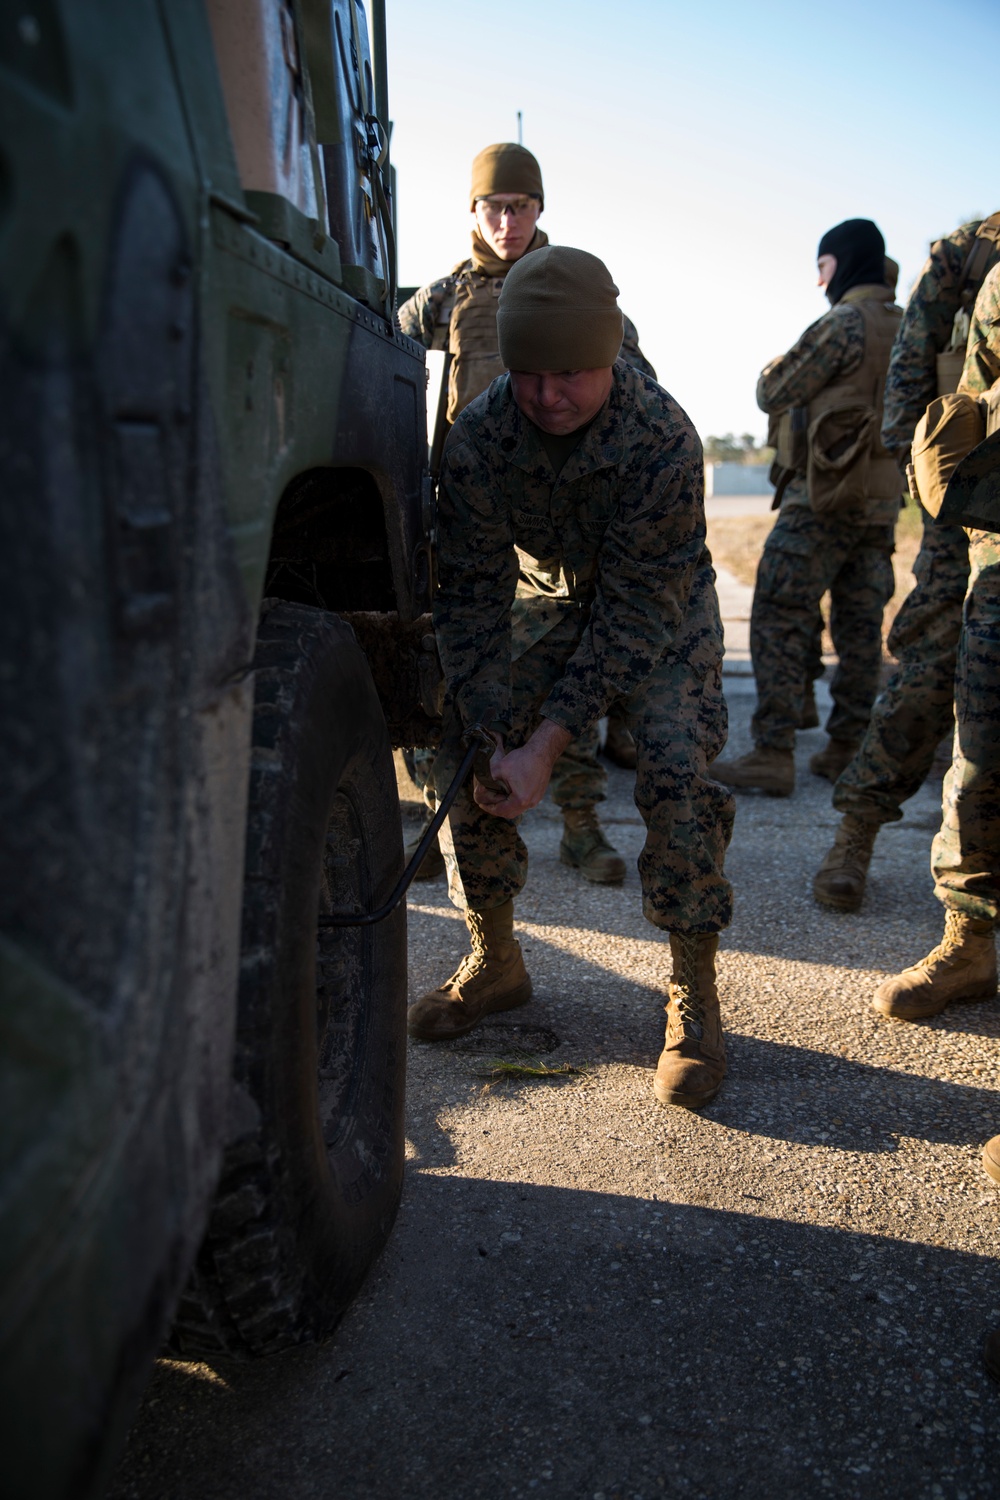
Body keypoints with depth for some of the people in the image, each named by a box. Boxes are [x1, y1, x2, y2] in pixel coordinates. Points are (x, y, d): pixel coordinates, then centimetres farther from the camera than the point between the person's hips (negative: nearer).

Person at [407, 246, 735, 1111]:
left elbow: (634, 610, -31)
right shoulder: (478, 436, -24)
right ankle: (495, 963, 8)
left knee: (678, 770, -25)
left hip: (660, 602, -3)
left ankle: (695, 999, -9)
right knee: (463, 758, -10)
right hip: (547, 593, 3)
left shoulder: (664, 440, -32)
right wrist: (482, 736, -28)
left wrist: (546, 745, -37)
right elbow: (471, 593, -18)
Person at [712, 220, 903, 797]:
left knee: (780, 620, -6)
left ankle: (773, 755, -9)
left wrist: (772, 370, 15)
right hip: (882, 499, 8)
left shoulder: (844, 322, -10)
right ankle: (849, 750, 14)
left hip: (825, 495, -8)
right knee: (861, 626, 9)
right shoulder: (907, 328, 14)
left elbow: (775, 396, -6)